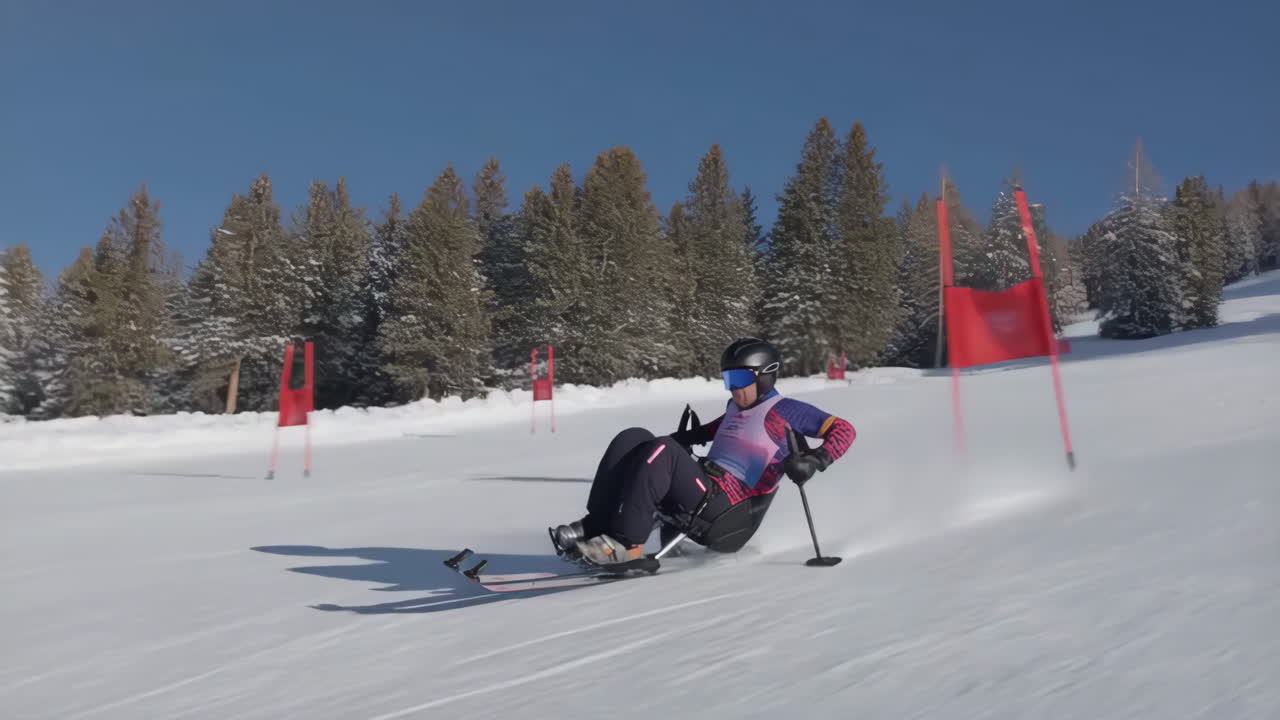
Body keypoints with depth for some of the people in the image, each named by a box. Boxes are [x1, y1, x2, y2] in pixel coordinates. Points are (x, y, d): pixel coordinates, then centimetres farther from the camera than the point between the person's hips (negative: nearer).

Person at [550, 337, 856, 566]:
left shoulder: (783, 410, 0)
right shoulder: (735, 407, 22)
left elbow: (844, 430, -5)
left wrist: (814, 461, -22)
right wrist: (689, 436, 33)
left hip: (728, 516, -8)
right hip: (704, 491, 8)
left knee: (662, 452, -28)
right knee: (632, 439, -5)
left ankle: (627, 542, -25)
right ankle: (595, 527, -15)